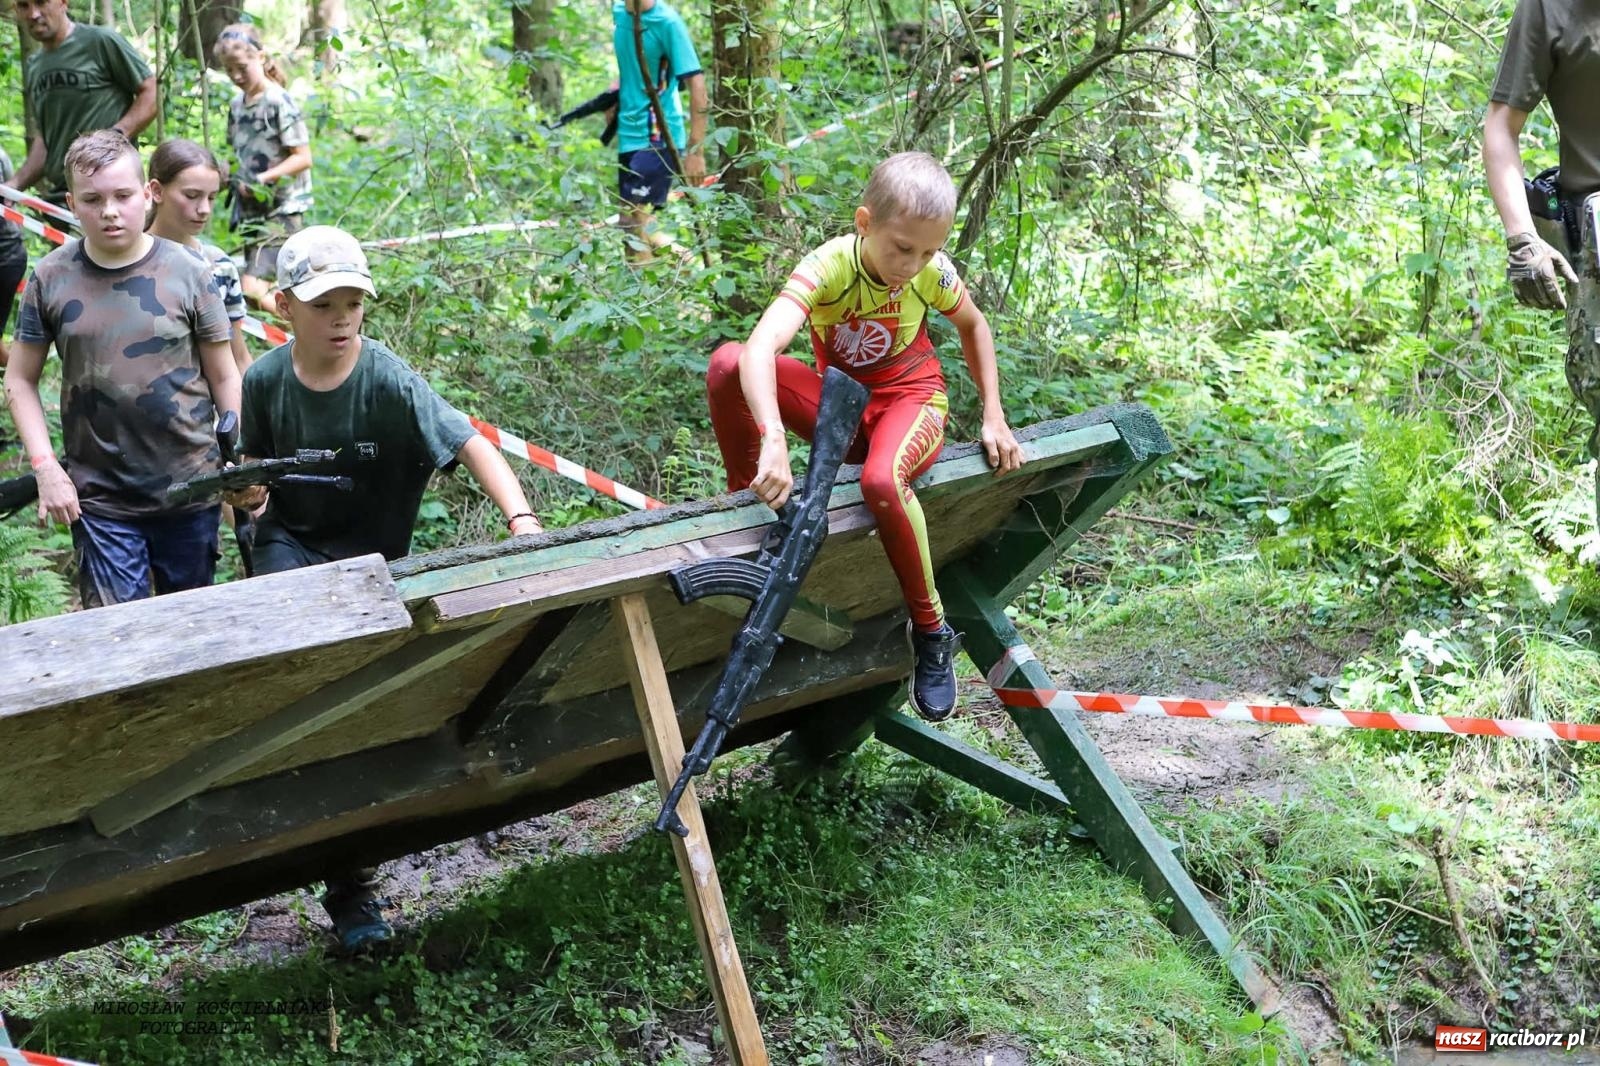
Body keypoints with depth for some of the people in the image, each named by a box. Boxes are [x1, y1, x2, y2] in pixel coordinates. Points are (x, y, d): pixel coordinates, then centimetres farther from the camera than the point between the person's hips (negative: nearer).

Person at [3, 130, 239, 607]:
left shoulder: (189, 272, -6)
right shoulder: (51, 279, -3)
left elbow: (224, 377, 0)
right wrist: (46, 467, -6)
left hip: (191, 493, 0)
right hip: (99, 499, 0)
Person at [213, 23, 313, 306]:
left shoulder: (280, 102, -12)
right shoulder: (237, 105, 10)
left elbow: (303, 158, -15)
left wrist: (264, 179, -24)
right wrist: (231, 175, 2)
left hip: (282, 209, -8)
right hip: (251, 209, 8)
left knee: (252, 288, -19)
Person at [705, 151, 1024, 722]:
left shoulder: (933, 273, -16)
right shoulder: (826, 268, -25)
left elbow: (973, 325, 8)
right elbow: (761, 347, -43)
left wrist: (993, 416, 0)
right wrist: (774, 440, -58)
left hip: (909, 397, 0)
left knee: (883, 481, -38)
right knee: (727, 364, -27)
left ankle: (932, 630, -16)